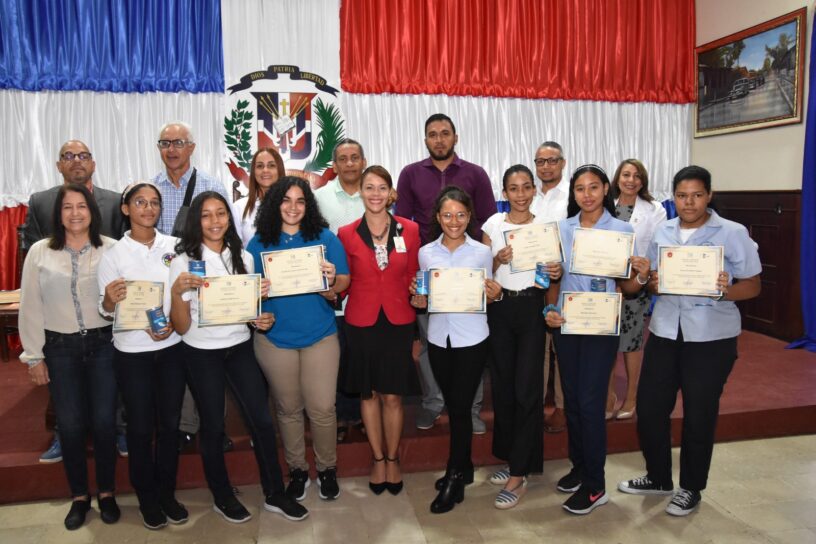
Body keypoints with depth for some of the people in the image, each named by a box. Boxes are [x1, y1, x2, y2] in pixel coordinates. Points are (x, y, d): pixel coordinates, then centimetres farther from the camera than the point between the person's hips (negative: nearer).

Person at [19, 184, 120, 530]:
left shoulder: (111, 249, -3)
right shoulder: (39, 252, 1)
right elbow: (30, 307, 3)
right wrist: (34, 356, 3)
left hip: (103, 345, -1)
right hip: (60, 349, 1)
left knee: (104, 421, 5)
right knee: (70, 425, 8)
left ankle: (106, 492, 24)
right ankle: (79, 496, 26)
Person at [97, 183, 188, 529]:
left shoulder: (176, 246, 0)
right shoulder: (113, 254, -3)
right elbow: (105, 309, -1)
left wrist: (173, 323, -11)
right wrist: (111, 300, -24)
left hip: (172, 347, 2)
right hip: (132, 352, -1)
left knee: (170, 423, 11)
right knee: (140, 427, 9)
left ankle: (167, 493, 28)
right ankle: (147, 498, 27)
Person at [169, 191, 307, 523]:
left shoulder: (243, 257, 3)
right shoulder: (183, 262, -8)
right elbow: (181, 327, -10)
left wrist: (262, 319, -7)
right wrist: (177, 291, -27)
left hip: (240, 349, 3)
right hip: (201, 354, -3)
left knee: (262, 421, 3)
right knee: (213, 427, 8)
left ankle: (274, 495, 19)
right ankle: (222, 497, 28)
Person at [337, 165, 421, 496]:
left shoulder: (409, 230, 0)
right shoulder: (347, 234, -3)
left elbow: (413, 276, 6)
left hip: (398, 321, 0)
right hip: (361, 322, 0)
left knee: (393, 395, 8)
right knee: (368, 393, 12)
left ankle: (392, 459, 29)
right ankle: (378, 459, 30)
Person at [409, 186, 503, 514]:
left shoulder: (482, 252, -2)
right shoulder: (426, 253, 2)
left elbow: (489, 298, 3)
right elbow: (423, 297, 8)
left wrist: (495, 295, -18)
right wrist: (418, 301, -14)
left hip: (472, 339, -3)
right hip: (439, 338, 3)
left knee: (460, 407, 1)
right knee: (453, 406, 14)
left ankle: (454, 480, 14)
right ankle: (463, 467, 32)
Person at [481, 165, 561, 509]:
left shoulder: (546, 225, 3)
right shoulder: (493, 225, 5)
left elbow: (554, 269, 8)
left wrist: (556, 272, -14)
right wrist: (497, 260, -15)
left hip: (532, 308, -2)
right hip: (499, 308, 2)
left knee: (526, 389, -4)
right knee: (502, 385, 9)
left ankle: (519, 475, 4)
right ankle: (510, 457, 27)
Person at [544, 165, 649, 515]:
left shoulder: (621, 229, -3)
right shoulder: (562, 229, 6)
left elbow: (626, 287, 0)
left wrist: (642, 276, -20)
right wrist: (549, 309, -4)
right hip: (565, 323, 4)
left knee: (590, 402, -4)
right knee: (571, 398, 12)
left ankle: (594, 485, 9)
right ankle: (579, 466, 30)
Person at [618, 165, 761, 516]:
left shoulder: (733, 233, -5)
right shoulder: (661, 233, 8)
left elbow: (753, 285, -4)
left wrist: (726, 290, -24)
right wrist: (652, 284, -10)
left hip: (711, 337, -4)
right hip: (664, 332, 4)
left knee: (699, 415, 7)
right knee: (649, 407, 8)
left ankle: (691, 488, 27)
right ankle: (658, 478, 30)